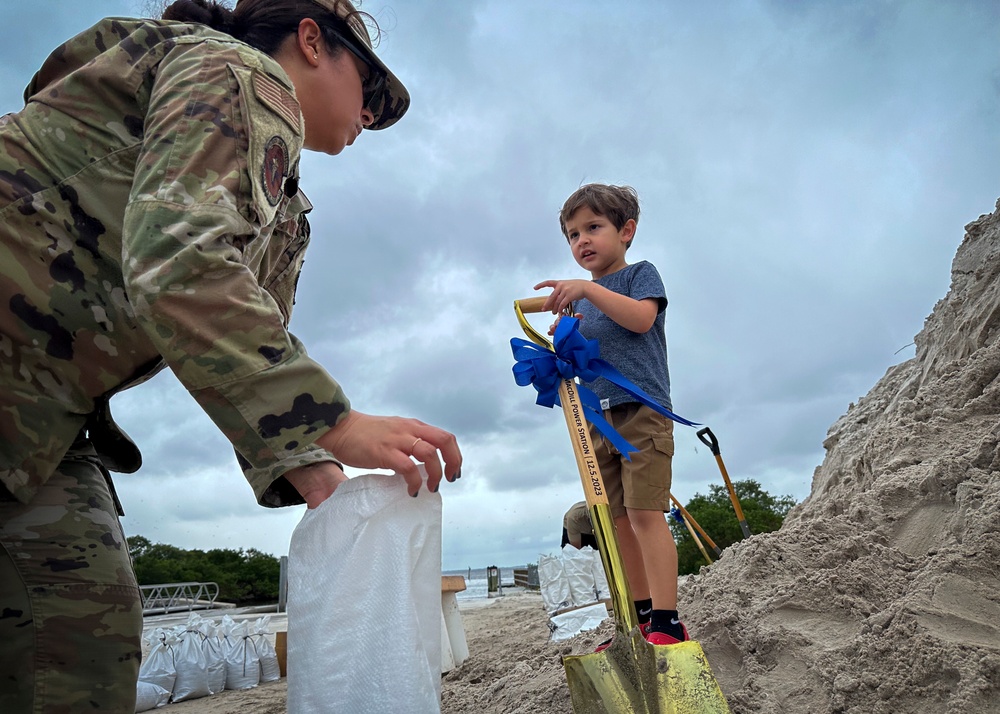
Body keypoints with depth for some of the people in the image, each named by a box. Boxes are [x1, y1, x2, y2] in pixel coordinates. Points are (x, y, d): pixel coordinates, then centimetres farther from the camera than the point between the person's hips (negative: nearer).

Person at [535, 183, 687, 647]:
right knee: (617, 520, 7)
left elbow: (642, 317, -14)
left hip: (642, 408, -6)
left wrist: (588, 288, -21)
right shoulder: (580, 299, 22)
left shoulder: (640, 274, 6)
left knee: (644, 512, -13)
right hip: (595, 418, 6)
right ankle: (641, 616, 16)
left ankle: (666, 621, -8)